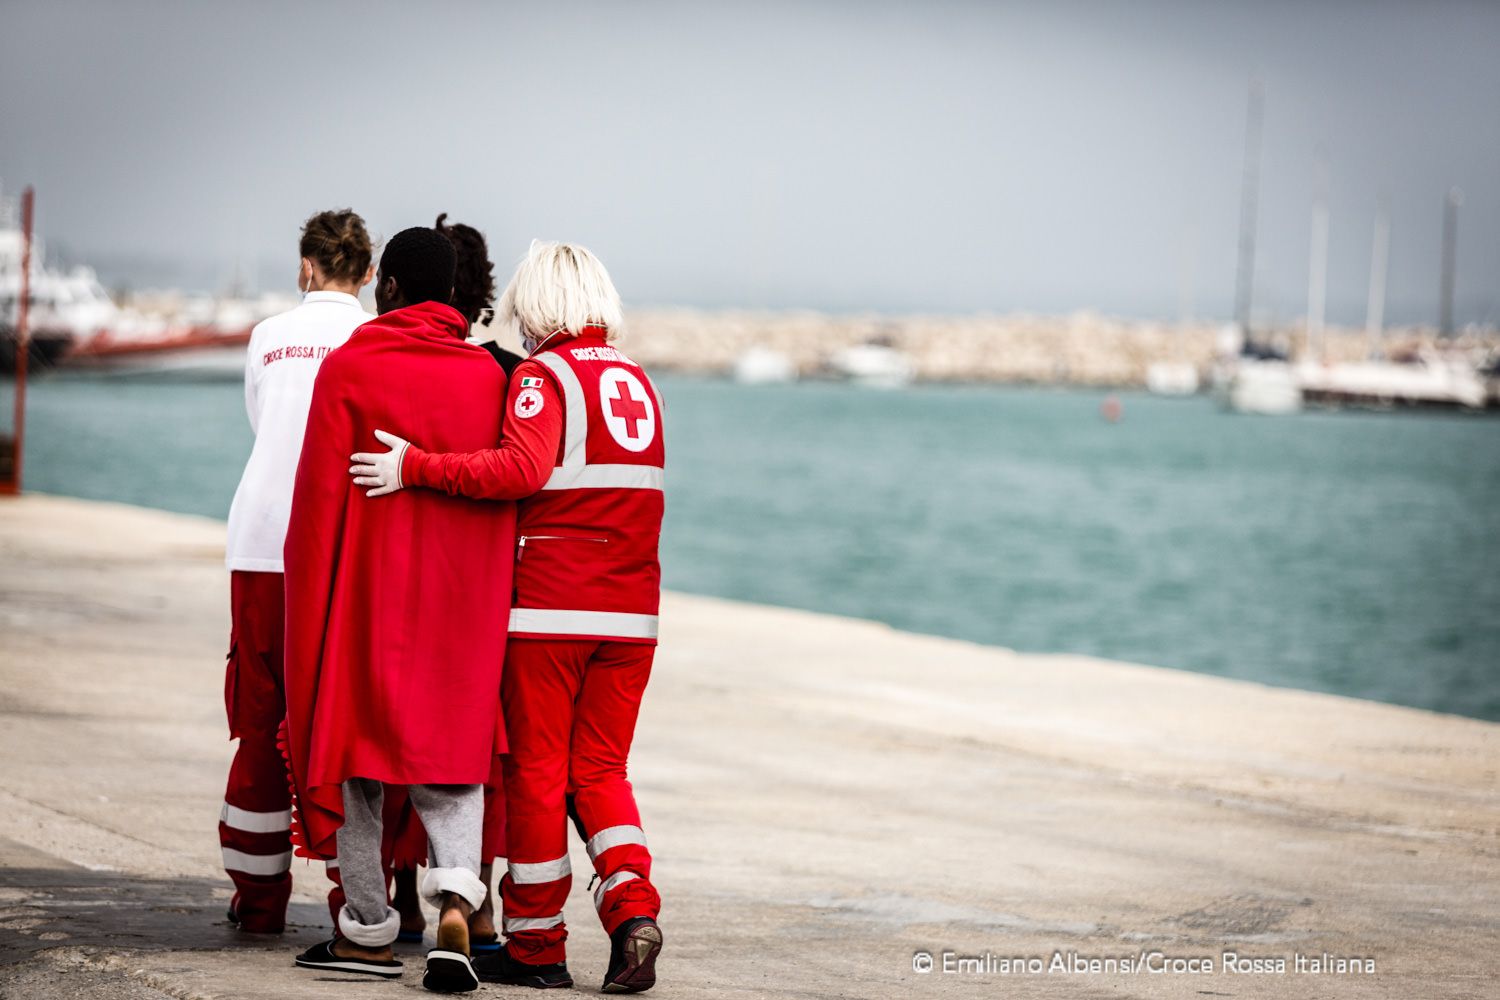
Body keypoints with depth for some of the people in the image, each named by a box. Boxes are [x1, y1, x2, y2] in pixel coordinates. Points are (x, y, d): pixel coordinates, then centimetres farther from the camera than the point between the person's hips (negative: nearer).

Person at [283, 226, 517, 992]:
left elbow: (318, 499, -7)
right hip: (464, 601, 3)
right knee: (453, 749, 11)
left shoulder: (348, 368, -6)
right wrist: (491, 602, 13)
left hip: (365, 593, -3)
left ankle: (369, 931, 11)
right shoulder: (489, 375, 4)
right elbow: (510, 491, 5)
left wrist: (305, 603, 1)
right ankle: (456, 894, -12)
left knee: (355, 748, 8)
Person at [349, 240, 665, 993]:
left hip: (551, 606, -5)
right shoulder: (637, 381, 13)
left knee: (537, 770, 4)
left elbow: (522, 470, -23)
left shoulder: (543, 375, -7)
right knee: (600, 769, 11)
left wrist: (417, 467, -20)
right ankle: (632, 907, -10)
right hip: (630, 608, 5)